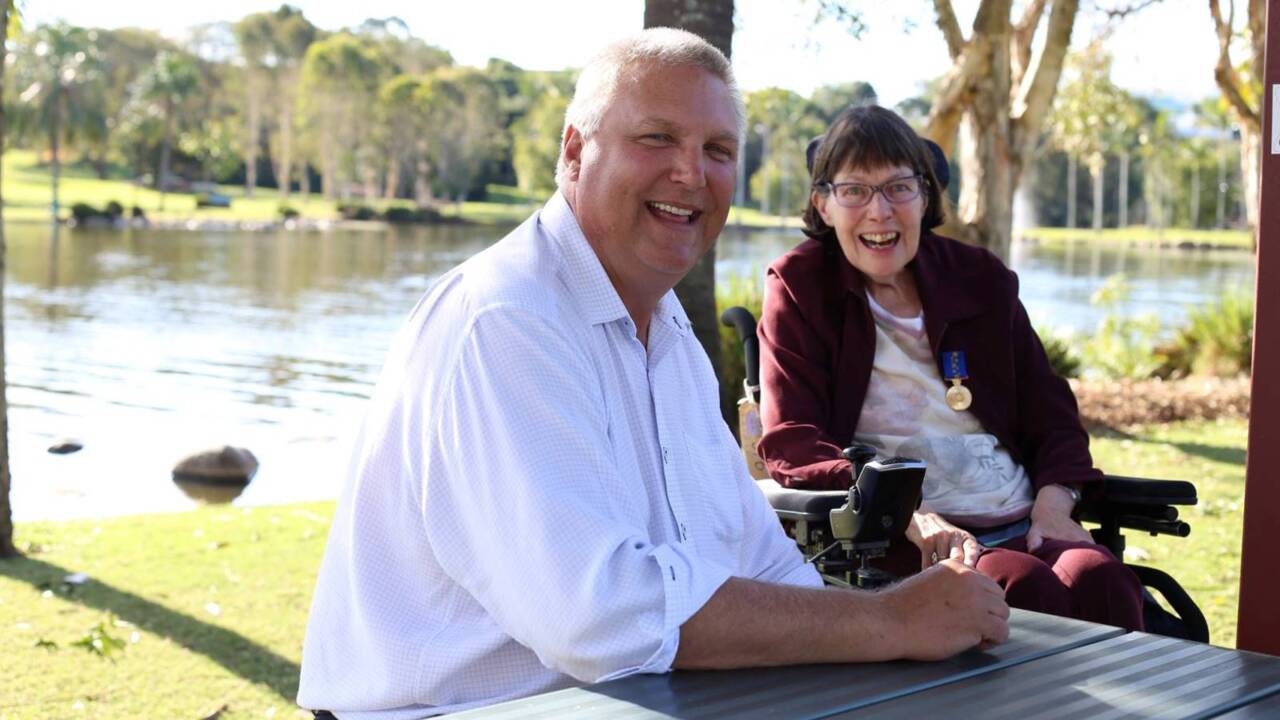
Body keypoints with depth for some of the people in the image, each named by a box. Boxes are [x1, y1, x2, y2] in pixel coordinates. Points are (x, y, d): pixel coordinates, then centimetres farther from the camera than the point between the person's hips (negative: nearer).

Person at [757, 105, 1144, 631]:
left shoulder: (981, 278, 18)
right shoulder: (800, 287, 6)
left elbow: (1050, 413, 21)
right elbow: (791, 445, -4)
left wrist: (1053, 502, -2)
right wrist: (912, 518, -19)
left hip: (1020, 527, 4)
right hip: (897, 542, -4)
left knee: (1100, 580, -29)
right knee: (1025, 585, -33)